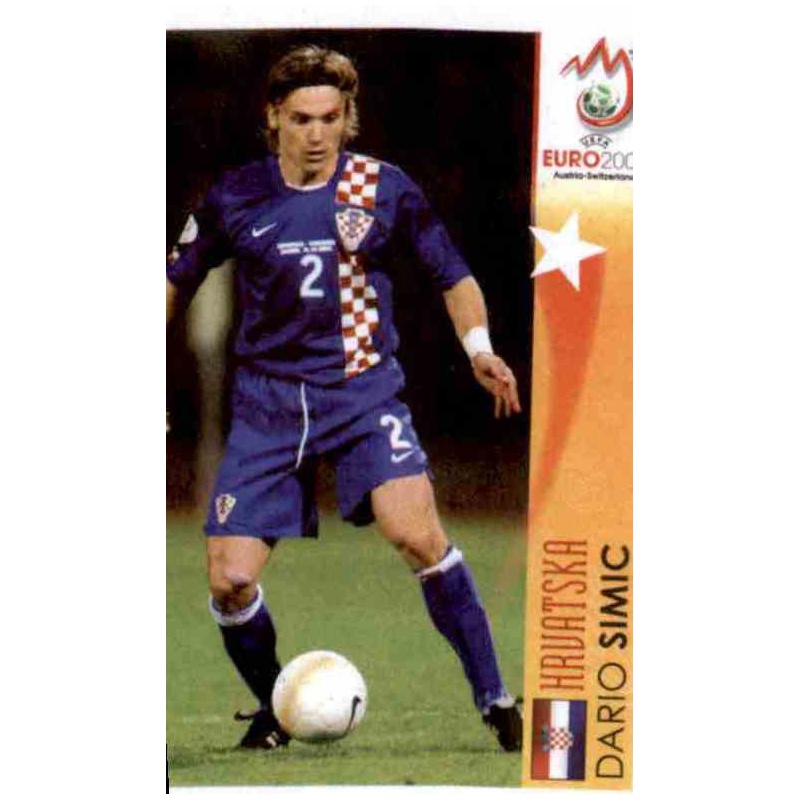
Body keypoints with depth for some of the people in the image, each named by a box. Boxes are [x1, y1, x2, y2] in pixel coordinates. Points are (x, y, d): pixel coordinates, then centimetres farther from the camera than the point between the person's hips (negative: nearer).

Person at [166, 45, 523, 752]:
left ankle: (494, 699, -16)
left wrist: (479, 348, -7)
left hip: (363, 391, -2)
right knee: (230, 583, -7)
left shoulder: (383, 188, -1)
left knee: (418, 536, -26)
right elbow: (178, 279, 19)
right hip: (268, 400, 2)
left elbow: (451, 273, 9)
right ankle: (273, 712, 20)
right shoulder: (236, 198, 3)